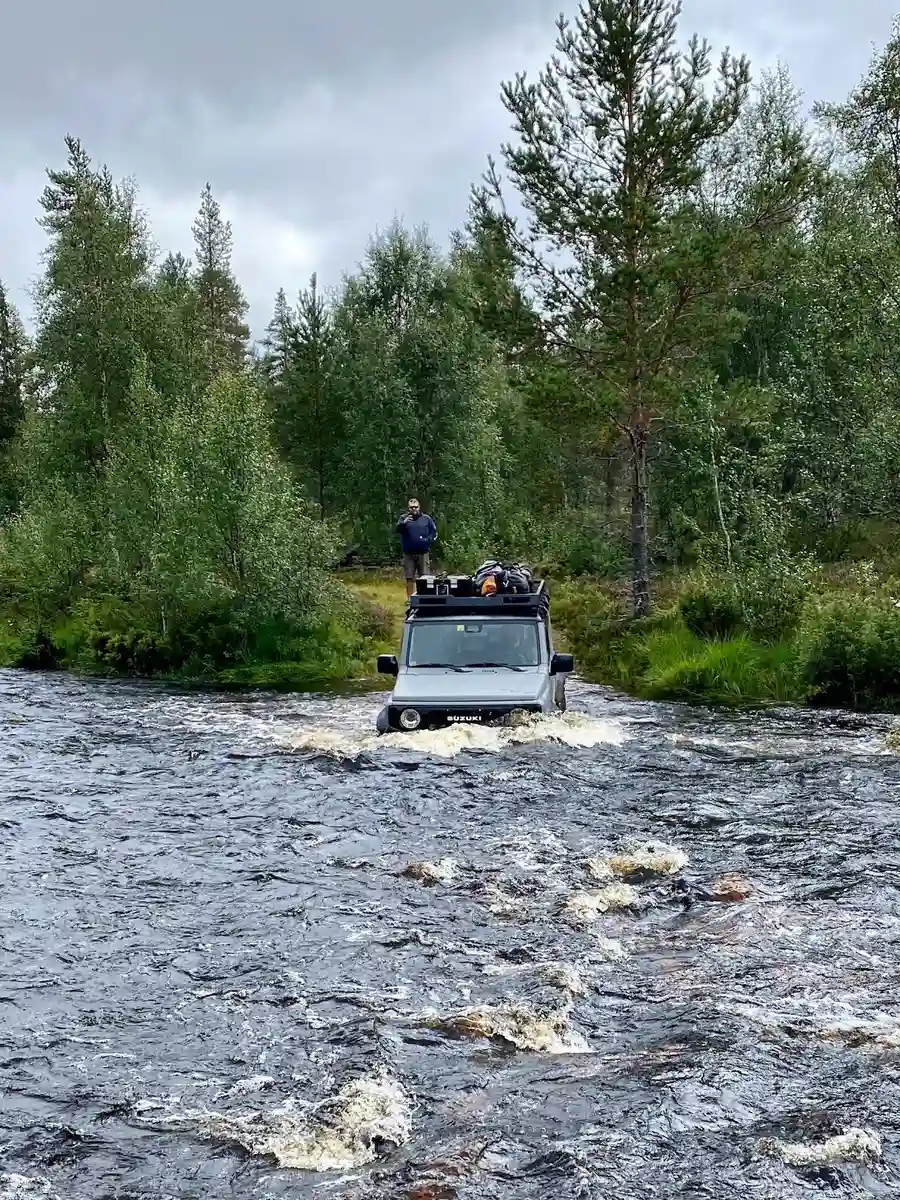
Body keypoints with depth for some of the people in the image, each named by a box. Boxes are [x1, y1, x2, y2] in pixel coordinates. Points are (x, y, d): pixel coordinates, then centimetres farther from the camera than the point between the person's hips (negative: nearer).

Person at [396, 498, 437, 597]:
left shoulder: (426, 518, 7)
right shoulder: (404, 518, 4)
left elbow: (434, 531, 11)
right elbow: (397, 529, -12)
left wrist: (428, 540, -7)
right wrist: (404, 523, -32)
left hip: (423, 553, 0)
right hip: (408, 553, 0)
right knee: (409, 578, 1)